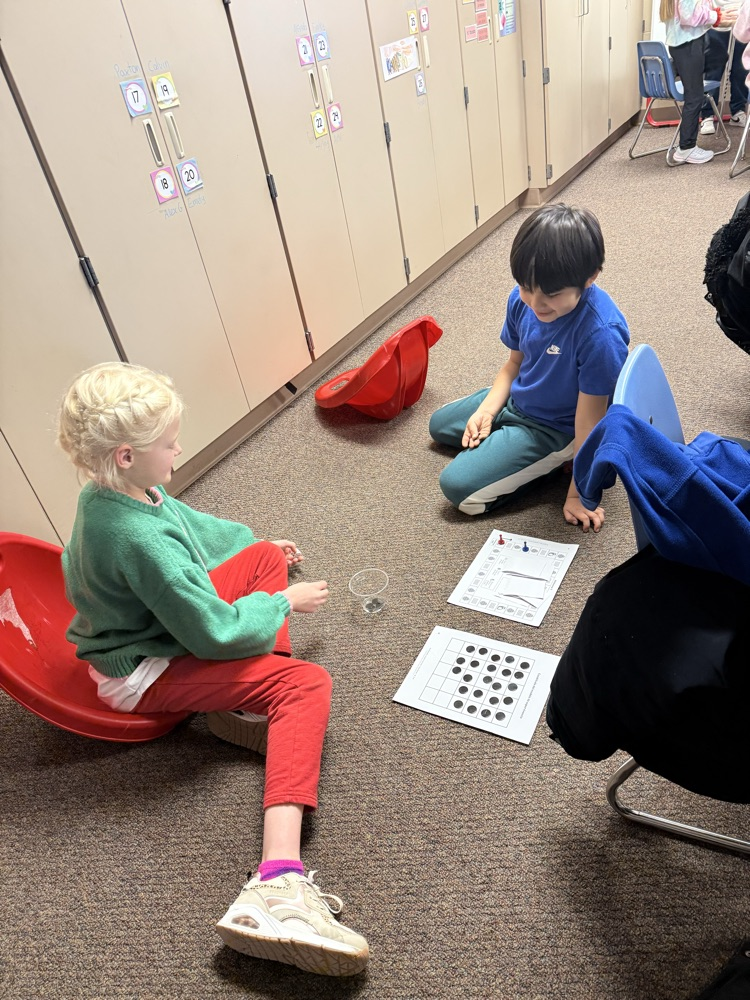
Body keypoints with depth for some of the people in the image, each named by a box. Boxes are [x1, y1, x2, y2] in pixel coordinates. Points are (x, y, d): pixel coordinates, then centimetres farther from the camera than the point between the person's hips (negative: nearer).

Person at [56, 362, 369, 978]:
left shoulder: (110, 493, -5)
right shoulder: (142, 540, -35)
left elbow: (190, 524, 16)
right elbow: (215, 631, -29)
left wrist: (255, 540, 20)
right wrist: (284, 603, -12)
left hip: (153, 624, 10)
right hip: (145, 674, -10)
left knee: (266, 556, 17)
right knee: (307, 684, -22)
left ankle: (253, 701, 2)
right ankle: (278, 884, -33)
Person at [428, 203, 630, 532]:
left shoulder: (600, 333, -35)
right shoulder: (523, 299, -16)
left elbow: (589, 419, -27)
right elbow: (515, 362, 3)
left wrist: (579, 491, -20)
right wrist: (486, 410, -10)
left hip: (555, 428, -8)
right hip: (515, 400, 8)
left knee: (458, 486, -14)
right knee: (439, 425, 26)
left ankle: (553, 464, 0)